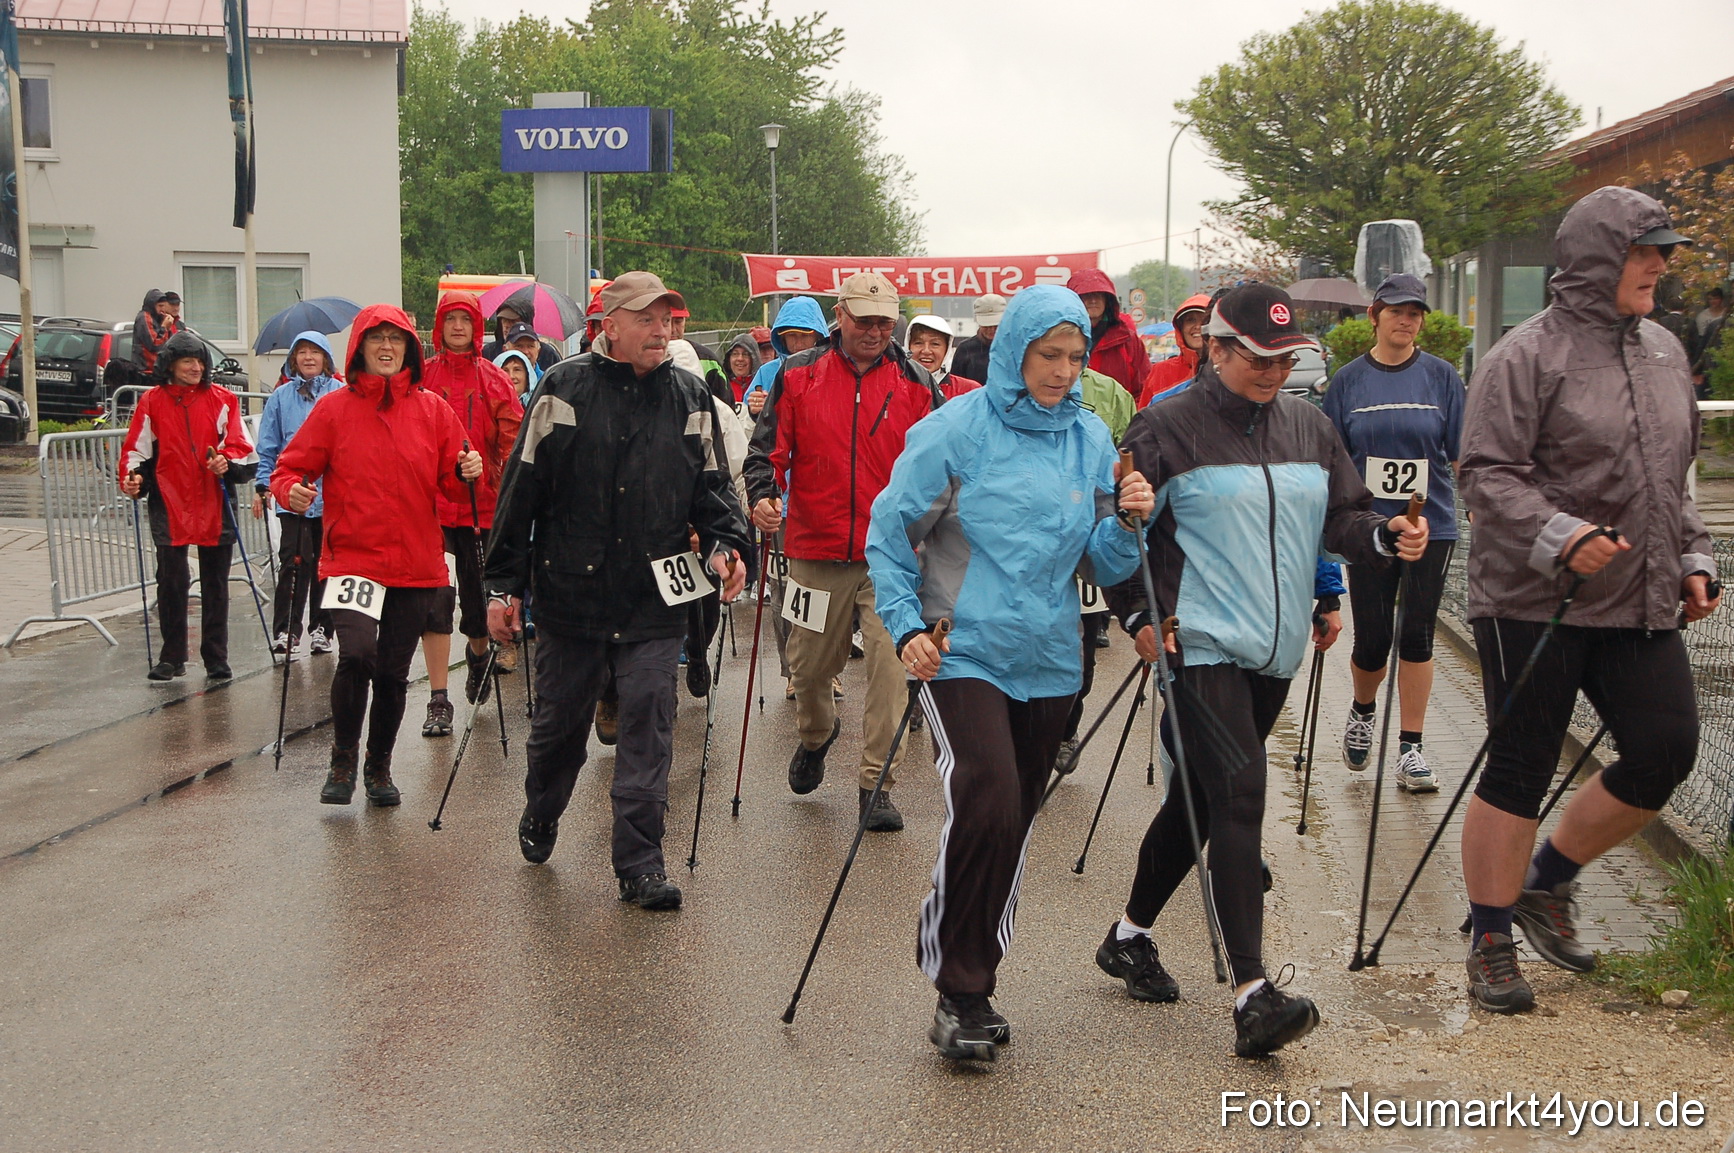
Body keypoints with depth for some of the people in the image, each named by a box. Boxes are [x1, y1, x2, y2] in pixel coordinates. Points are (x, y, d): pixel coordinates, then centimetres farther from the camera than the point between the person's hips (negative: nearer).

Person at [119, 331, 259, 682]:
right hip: (169, 506, 0)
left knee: (215, 585, 7)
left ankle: (216, 659, 16)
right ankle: (172, 658, 16)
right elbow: (137, 449, 7)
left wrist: (227, 462, -19)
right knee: (171, 583, 3)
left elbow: (243, 447, 0)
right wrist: (132, 477, -10)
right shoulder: (152, 402, 4)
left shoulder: (221, 400, 4)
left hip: (214, 507, 0)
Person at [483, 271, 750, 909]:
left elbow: (711, 483, 12)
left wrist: (724, 544, -7)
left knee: (649, 726, -4)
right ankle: (539, 820, 41)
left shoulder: (690, 397, 6)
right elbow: (522, 488, -1)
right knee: (560, 720, 13)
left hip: (655, 600, 1)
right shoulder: (564, 390, -1)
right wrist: (503, 583, -2)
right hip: (570, 594, -1)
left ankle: (640, 864, 3)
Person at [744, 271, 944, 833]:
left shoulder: (915, 383, 4)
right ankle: (816, 734, 45)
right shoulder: (798, 376, 3)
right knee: (809, 666, 13)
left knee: (889, 669, -7)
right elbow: (768, 446, 5)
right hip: (816, 551, 1)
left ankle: (876, 784, 5)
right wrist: (762, 494, -13)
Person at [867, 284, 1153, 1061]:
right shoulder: (957, 429, -6)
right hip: (963, 654, -5)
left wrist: (1129, 521, -10)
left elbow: (1102, 568, 9)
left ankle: (973, 988, 25)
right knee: (987, 804, -20)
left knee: (1014, 823, 10)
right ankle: (957, 990, -4)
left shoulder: (1091, 439, 6)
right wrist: (906, 627, -11)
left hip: (1048, 662, 5)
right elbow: (890, 533, -2)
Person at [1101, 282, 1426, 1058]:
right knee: (1239, 795, -17)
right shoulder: (1168, 427, -6)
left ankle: (1130, 937, 34)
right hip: (1202, 645, -7)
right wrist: (1136, 617, -10)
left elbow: (1341, 519, 12)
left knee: (1201, 798, 16)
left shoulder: (1307, 427, 12)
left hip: (1274, 648, 7)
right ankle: (1252, 996, -18)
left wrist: (1388, 536, -9)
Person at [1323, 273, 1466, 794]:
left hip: (1430, 523, 0)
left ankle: (1410, 750, 8)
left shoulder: (1441, 376, 3)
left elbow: (1462, 454, 5)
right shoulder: (1348, 380, 3)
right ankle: (1362, 710, 35)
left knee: (1417, 636, -1)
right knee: (1372, 641, 3)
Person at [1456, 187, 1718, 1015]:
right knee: (1519, 772, 1)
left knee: (1665, 753, 4)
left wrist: (1692, 558, 15)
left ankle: (1546, 882, 26)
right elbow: (1486, 475, -16)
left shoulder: (1663, 352, 13)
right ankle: (1490, 942, 17)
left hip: (1640, 605, 7)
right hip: (1534, 603, -7)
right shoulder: (1528, 356, -11)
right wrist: (1561, 537, -27)